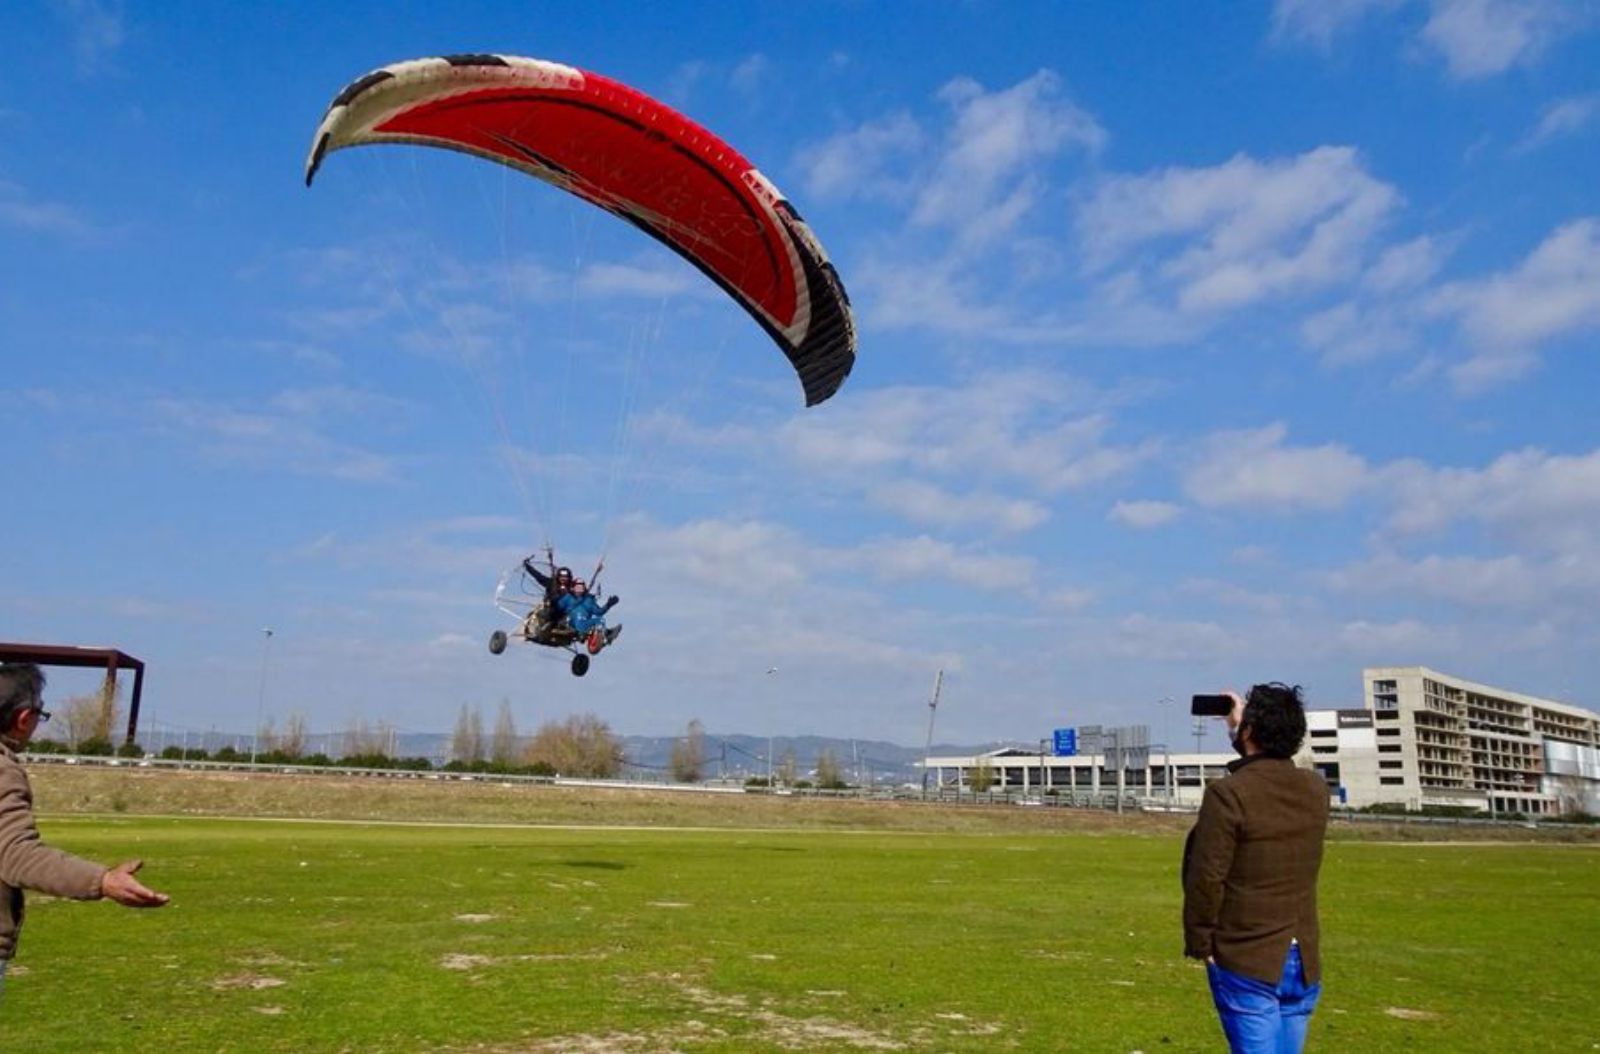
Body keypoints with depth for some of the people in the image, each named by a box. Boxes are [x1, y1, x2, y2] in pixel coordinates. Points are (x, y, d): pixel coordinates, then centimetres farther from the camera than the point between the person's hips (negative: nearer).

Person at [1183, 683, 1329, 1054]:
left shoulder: (1228, 794, -17)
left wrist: (1198, 943, -3)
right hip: (1304, 961, 6)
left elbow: (1206, 879, -16)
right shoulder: (1315, 789, 1)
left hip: (1246, 962, -6)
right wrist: (1241, 728, 27)